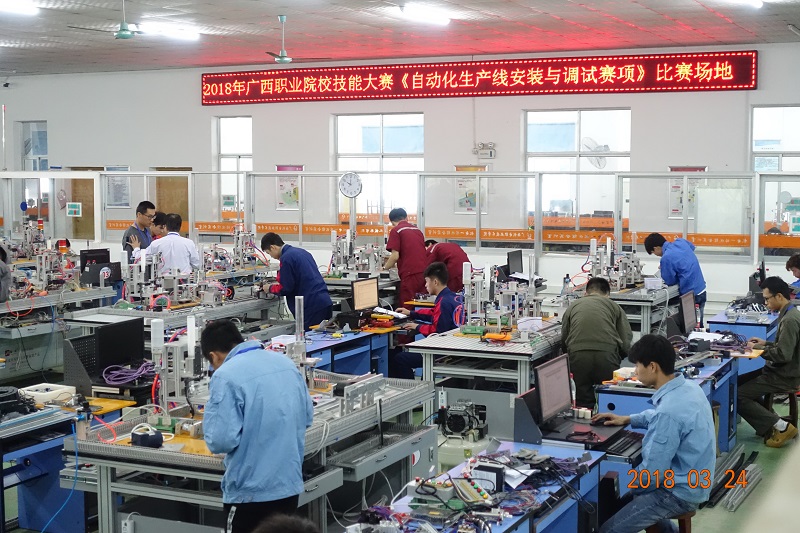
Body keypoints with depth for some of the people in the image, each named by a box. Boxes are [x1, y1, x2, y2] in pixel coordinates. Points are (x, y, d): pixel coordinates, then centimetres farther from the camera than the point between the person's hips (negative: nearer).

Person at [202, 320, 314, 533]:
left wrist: (211, 416, -1)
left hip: (251, 491, -7)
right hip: (290, 483, 7)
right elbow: (307, 416, 15)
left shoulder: (226, 376, -16)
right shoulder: (285, 361, 5)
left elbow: (222, 440, -20)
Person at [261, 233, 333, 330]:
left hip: (312, 307, -9)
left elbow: (285, 288, -10)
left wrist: (270, 288, 9)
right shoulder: (301, 252, 16)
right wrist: (278, 284, 30)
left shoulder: (286, 258, -10)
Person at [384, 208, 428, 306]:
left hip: (410, 274, -6)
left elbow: (395, 256, -7)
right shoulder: (417, 230, 18)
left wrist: (385, 268, 10)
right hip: (424, 273, 6)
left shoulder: (396, 231, 0)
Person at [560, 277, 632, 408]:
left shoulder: (572, 306, 23)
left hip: (577, 356, 1)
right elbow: (626, 344, 13)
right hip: (607, 356, -1)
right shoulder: (614, 306, 20)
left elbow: (564, 342, 21)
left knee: (583, 403, 8)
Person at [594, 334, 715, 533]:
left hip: (680, 493, -9)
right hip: (691, 482, 9)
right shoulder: (687, 386, -2)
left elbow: (651, 473, -24)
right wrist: (628, 419, 16)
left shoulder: (669, 410, -31)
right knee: (619, 499, 25)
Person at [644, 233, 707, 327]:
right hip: (702, 290, 8)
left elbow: (670, 281, -8)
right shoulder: (681, 242, 2)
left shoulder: (666, 258, -20)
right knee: (698, 324, 16)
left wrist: (664, 269, 10)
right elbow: (692, 247, 28)